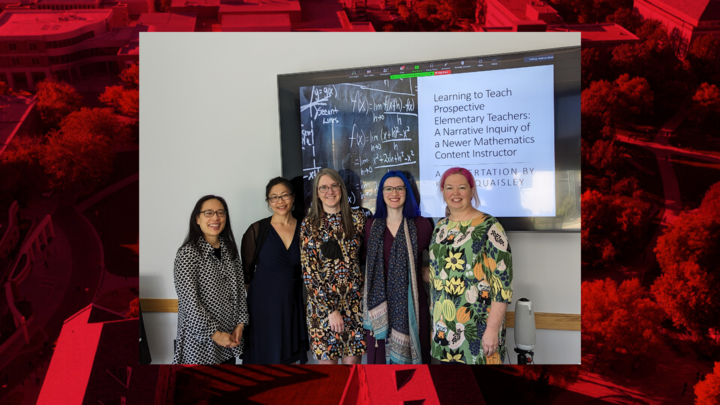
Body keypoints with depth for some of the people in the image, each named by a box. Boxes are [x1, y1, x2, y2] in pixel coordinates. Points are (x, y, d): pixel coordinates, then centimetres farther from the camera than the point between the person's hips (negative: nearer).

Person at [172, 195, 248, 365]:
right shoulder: (188, 253, -13)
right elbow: (189, 300, -17)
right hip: (200, 340, -5)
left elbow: (239, 290, 7)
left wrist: (240, 324, -2)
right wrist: (214, 333, -16)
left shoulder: (230, 249, 5)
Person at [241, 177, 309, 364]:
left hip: (292, 301, 3)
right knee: (266, 354, 4)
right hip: (263, 303, -3)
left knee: (290, 357, 11)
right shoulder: (257, 230, -5)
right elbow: (245, 272, -1)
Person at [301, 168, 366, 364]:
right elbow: (309, 272, -5)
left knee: (353, 359, 6)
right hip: (322, 301, -1)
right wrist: (330, 310, -10)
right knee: (327, 358, 5)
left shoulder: (357, 218, 3)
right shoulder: (309, 224, -1)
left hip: (354, 299, 1)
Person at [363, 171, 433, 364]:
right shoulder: (371, 226, 5)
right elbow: (362, 260, 12)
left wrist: (430, 273, -2)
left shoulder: (421, 225, 0)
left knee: (411, 357, 7)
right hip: (379, 306, 1)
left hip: (412, 305, -1)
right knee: (380, 358, 8)